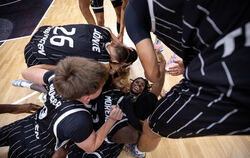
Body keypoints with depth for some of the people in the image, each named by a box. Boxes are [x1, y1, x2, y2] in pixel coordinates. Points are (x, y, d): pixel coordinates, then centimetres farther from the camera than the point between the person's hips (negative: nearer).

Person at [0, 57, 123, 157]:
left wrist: (60, 68, 1)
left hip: (25, 125, 5)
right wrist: (112, 119, -19)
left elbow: (26, 72, -5)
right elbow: (91, 147, -19)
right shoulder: (79, 121, -41)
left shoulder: (55, 77, -28)